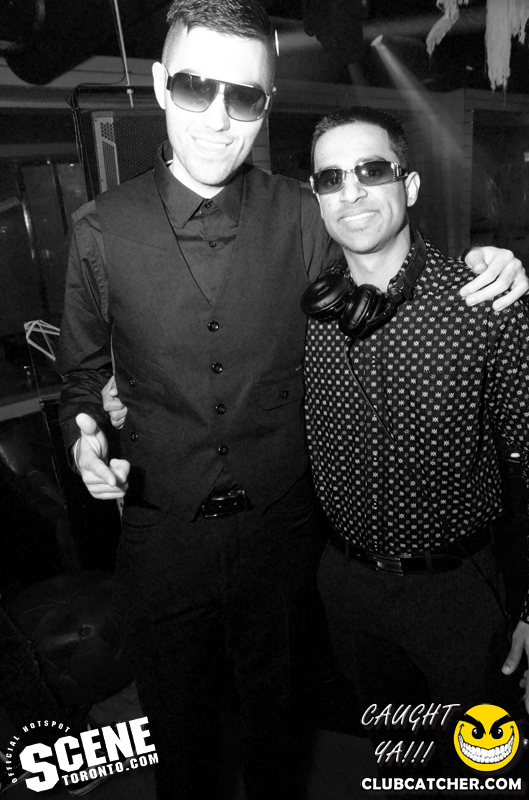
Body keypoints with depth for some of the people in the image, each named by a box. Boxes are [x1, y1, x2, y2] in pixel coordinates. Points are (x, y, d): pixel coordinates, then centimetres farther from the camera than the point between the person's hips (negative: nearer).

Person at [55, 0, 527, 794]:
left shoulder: (302, 218, -8)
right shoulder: (102, 229, -8)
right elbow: (81, 370, 4)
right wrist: (85, 436, -16)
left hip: (280, 528, 1)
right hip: (162, 530, 1)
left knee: (276, 704, 28)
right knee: (177, 719, 27)